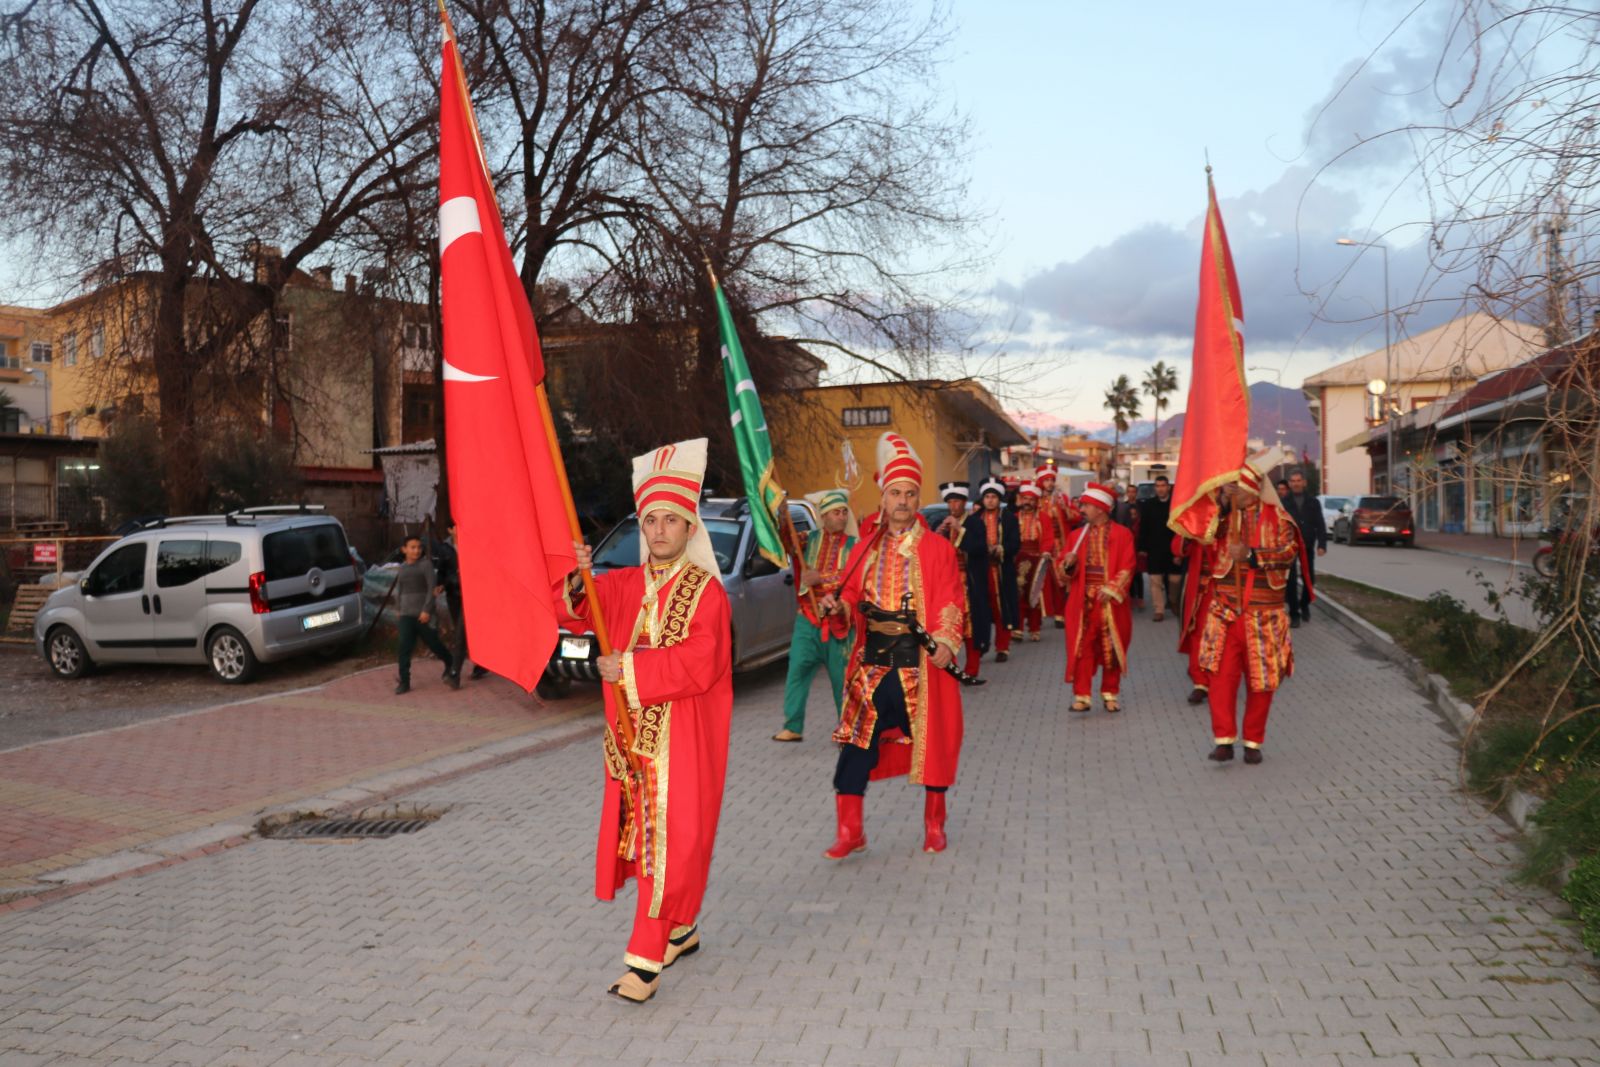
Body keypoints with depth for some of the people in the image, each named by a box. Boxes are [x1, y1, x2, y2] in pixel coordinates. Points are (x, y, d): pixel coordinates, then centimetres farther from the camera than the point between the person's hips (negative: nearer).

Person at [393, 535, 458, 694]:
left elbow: (431, 588, -10)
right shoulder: (402, 568, 12)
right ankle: (404, 682, -2)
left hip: (423, 614, -4)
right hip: (406, 614, 4)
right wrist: (397, 608, 19)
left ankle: (451, 666, 29)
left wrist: (427, 610, -16)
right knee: (404, 647, -5)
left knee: (433, 643, 4)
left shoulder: (425, 564, -5)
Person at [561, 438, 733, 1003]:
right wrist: (577, 581, -24)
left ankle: (646, 959, -2)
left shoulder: (706, 591, -8)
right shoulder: (624, 584, 10)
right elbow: (581, 611, -4)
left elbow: (698, 664, -19)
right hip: (632, 735, 6)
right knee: (640, 834, 15)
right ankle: (682, 928, 34)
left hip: (683, 740, -6)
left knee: (671, 840, -6)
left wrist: (630, 669, -21)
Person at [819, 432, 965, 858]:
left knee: (931, 740, 7)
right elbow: (852, 593, 12)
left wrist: (945, 642, -21)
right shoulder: (866, 549, 10)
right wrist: (839, 605, -10)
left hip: (921, 662, -2)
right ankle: (850, 830, 8)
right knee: (858, 741, -2)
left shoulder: (937, 549, -1)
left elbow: (949, 603, -6)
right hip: (873, 661, 3)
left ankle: (935, 824, 27)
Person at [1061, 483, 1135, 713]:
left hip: (1110, 601, -2)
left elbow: (1126, 568, -7)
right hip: (1083, 601, 3)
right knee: (1081, 648, 0)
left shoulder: (1121, 534, -2)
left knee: (1111, 648, 6)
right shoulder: (1078, 535, 9)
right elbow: (1065, 570, 12)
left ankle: (1110, 694, 19)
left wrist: (1110, 590, -17)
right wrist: (1069, 563, -11)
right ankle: (1081, 695, 5)